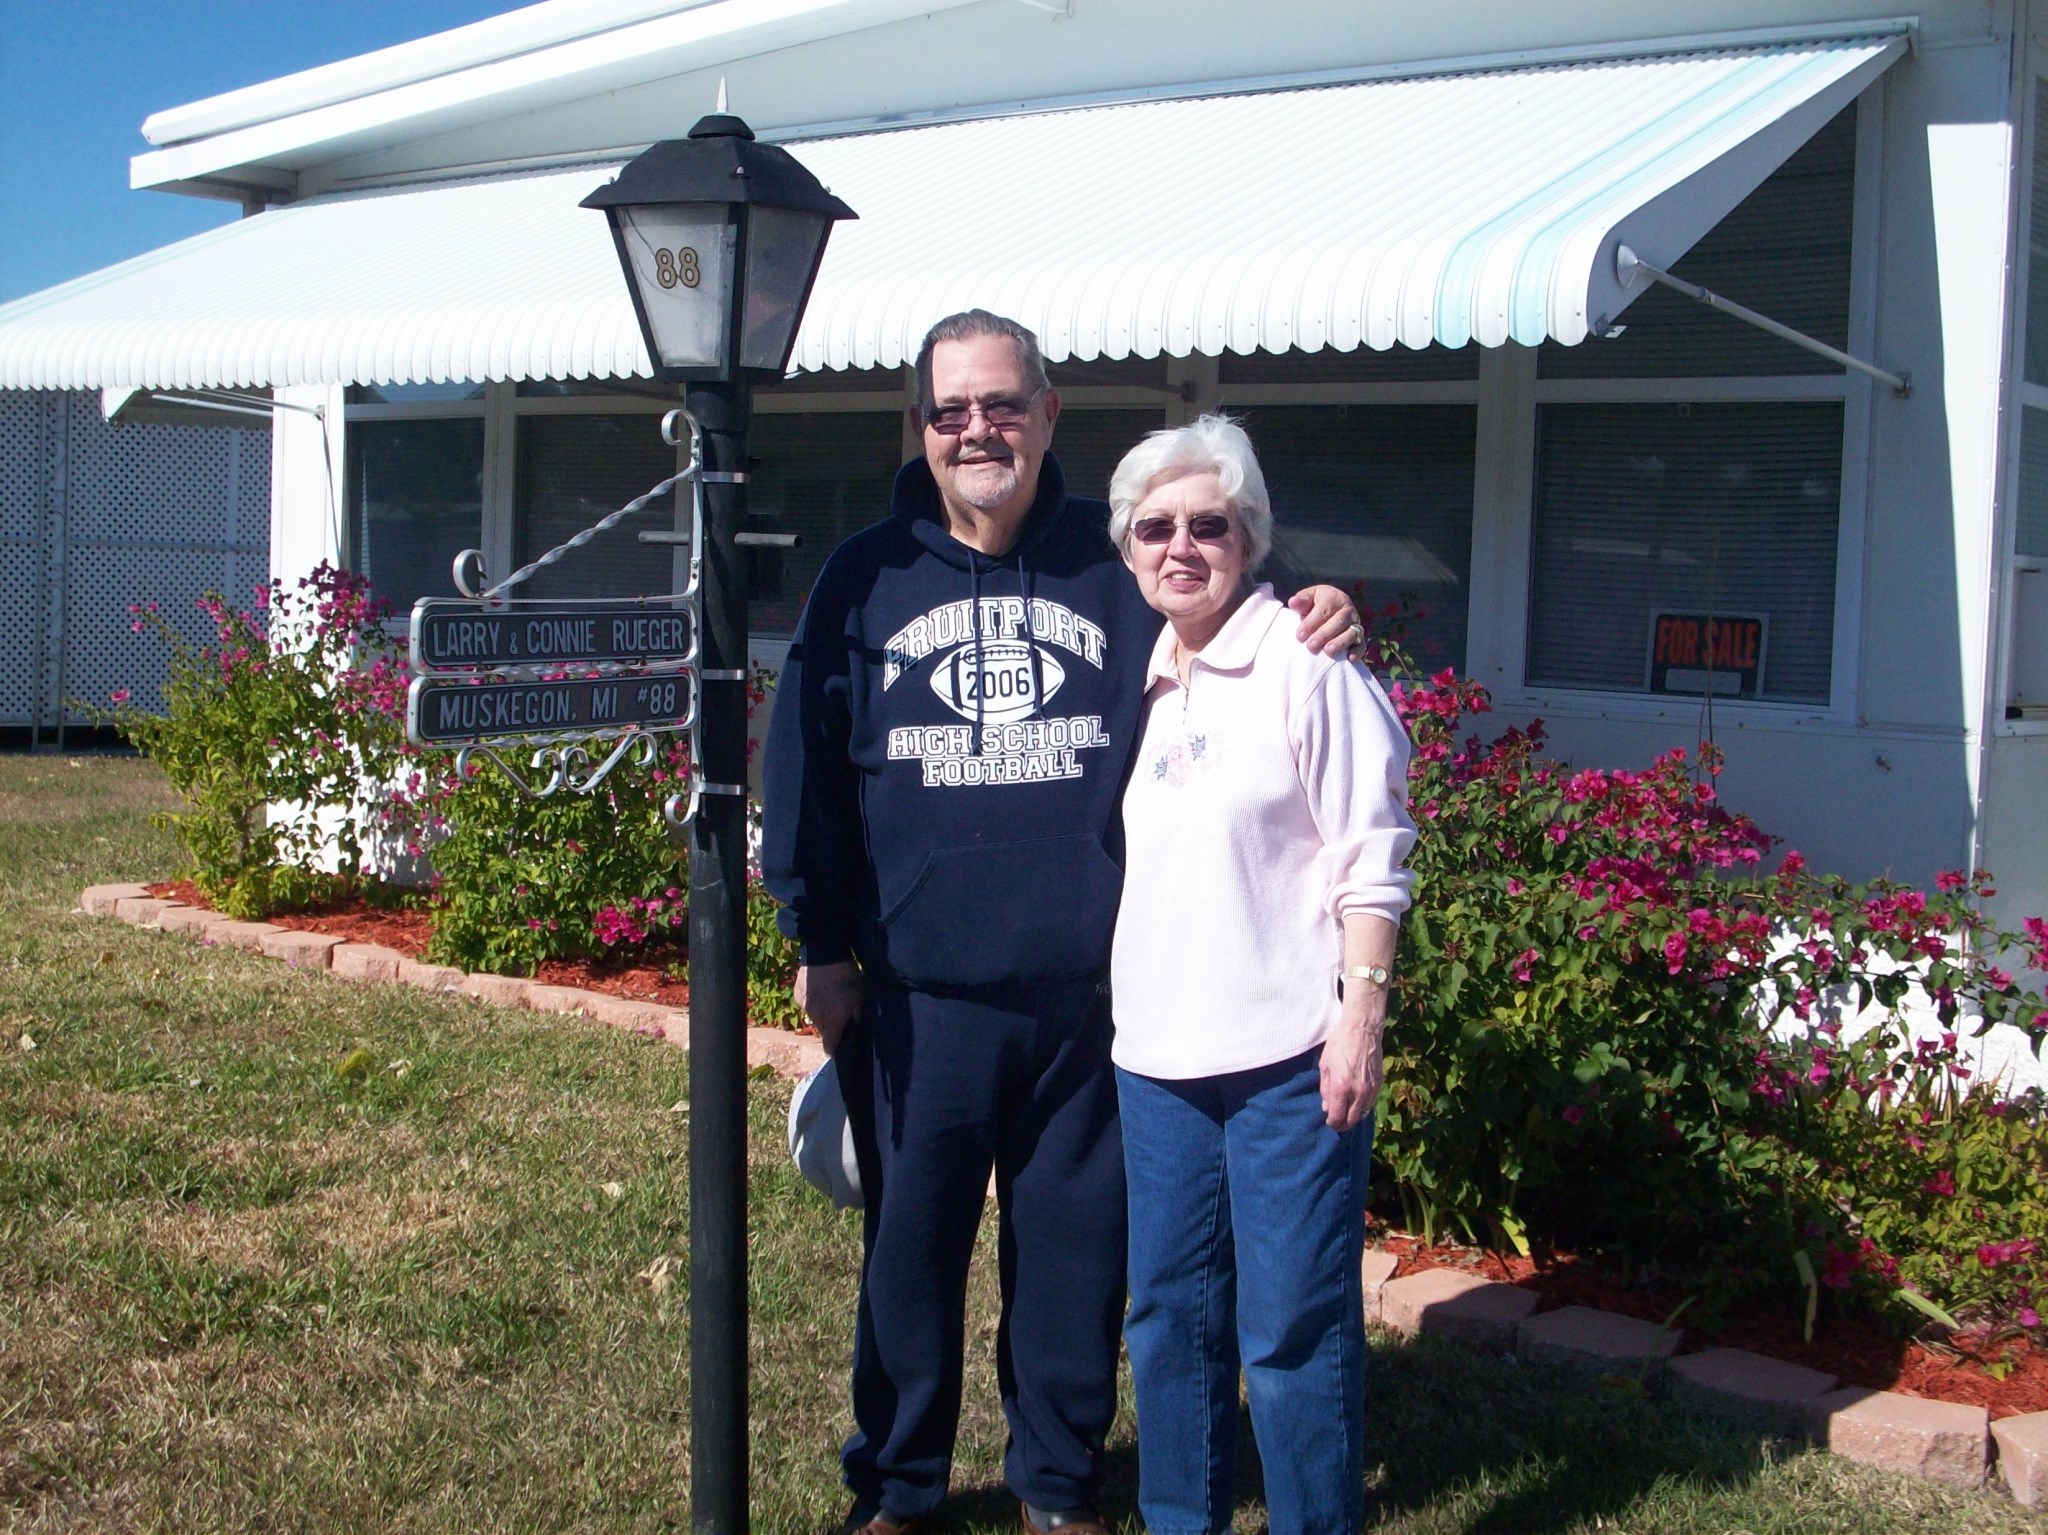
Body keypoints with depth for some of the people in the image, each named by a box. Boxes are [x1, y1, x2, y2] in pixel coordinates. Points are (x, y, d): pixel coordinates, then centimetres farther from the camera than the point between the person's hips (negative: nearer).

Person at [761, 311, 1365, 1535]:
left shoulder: (1116, 563, 3)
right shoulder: (865, 578, 3)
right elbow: (806, 766, 5)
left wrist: (1313, 620, -11)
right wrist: (821, 941, 3)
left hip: (1087, 989, 0)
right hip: (917, 996, 0)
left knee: (1076, 1247, 11)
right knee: (910, 1245, 11)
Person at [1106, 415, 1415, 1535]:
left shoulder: (1307, 663, -7)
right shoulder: (1134, 675, 12)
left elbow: (1370, 855, -9)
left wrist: (1361, 1016, -14)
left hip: (1286, 1055, -6)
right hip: (1153, 1051, 7)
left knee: (1293, 1321, 0)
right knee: (1169, 1309, 15)